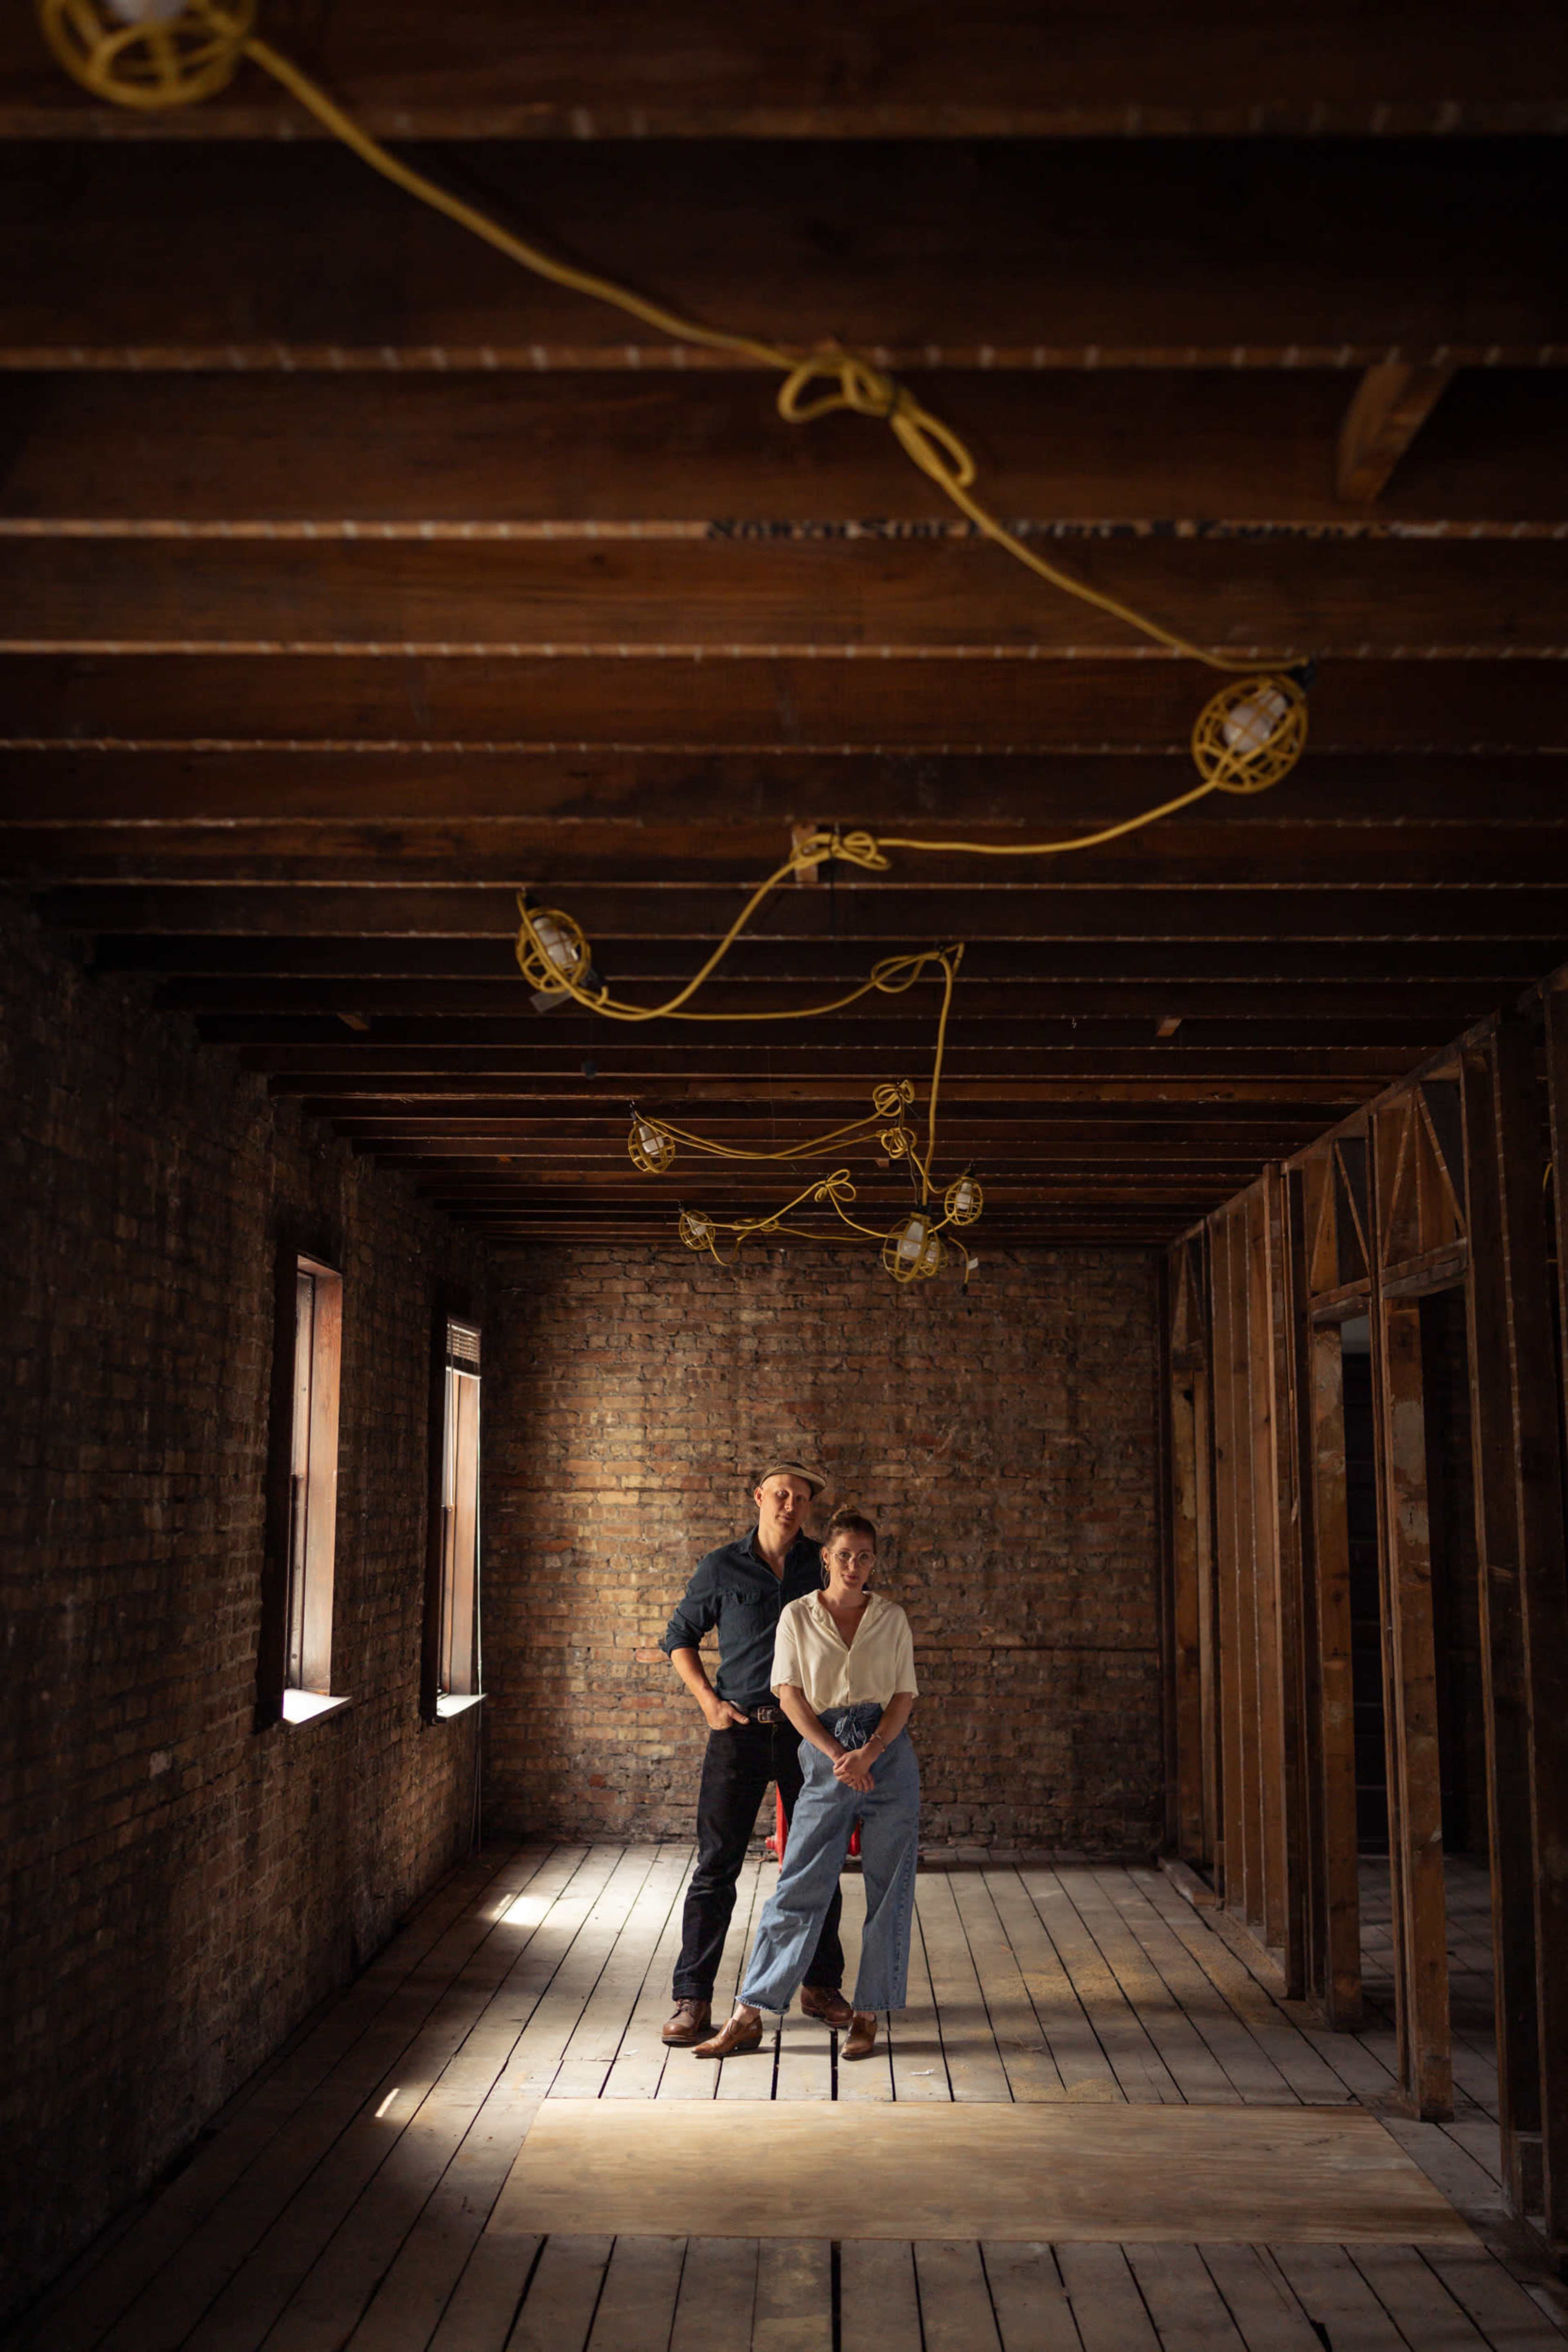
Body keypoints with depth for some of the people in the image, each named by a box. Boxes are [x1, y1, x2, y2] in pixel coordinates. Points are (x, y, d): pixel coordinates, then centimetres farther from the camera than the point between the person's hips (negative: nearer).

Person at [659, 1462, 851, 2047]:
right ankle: (693, 1999, 6)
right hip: (740, 1730, -1)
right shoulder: (722, 1569, 1)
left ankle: (821, 1987, 24)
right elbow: (679, 1638, 11)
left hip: (808, 1732, 1)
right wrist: (710, 1702, -1)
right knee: (716, 1866, -1)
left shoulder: (824, 1566, 3)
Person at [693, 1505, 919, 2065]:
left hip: (888, 1755, 1)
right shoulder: (798, 1616, 3)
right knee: (799, 1887, -2)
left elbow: (904, 1697, 3)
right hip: (824, 1758, -1)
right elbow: (790, 1695, -3)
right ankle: (748, 2018, 3)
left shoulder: (892, 1618, 6)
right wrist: (838, 1755, -13)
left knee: (888, 1890, 4)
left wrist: (869, 1753, -13)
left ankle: (867, 2017, 16)